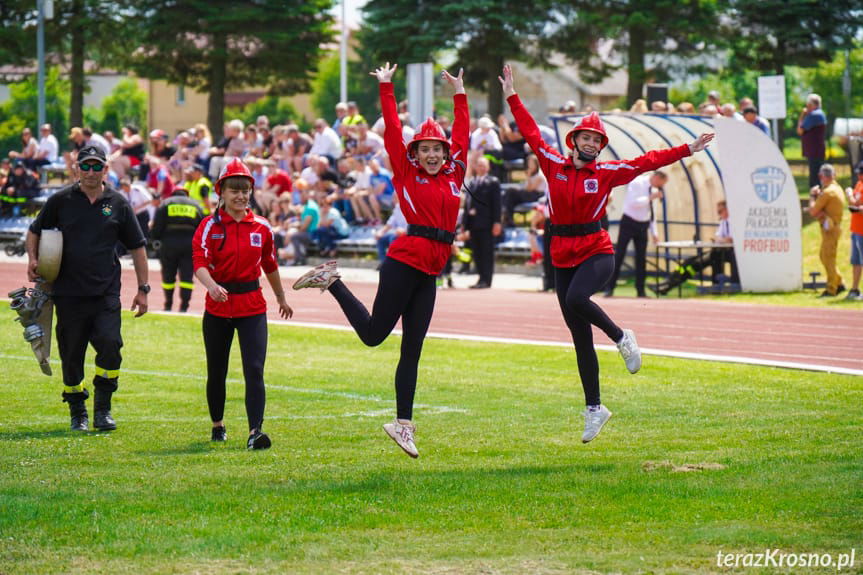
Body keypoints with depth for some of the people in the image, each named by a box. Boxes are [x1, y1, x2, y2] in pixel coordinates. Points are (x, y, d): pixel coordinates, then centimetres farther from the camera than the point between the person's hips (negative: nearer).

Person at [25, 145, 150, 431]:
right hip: (68, 293, 0)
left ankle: (102, 410, -4)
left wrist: (143, 289, 8)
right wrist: (32, 258, -4)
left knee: (110, 345, -16)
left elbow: (137, 246, 11)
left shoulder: (118, 204, 5)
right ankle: (77, 411, 18)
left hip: (106, 293, 0)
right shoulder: (60, 200, 3)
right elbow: (35, 231, 16)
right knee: (71, 354, 4)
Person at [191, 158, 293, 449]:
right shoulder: (210, 226, -5)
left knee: (254, 370, -14)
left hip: (252, 307, 1)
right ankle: (218, 424, 35)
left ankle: (255, 431, -20)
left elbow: (270, 266, 18)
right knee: (217, 372, 13)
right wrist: (211, 286, -40)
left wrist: (282, 299, 27)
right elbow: (199, 262, -20)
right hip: (218, 307, -1)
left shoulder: (261, 227, 4)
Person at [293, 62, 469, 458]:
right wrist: (386, 89, 2)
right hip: (404, 262, -5)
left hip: (429, 273, 5)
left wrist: (459, 95, 26)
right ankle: (331, 281, 18)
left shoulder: (453, 175, 14)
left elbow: (461, 135, 23)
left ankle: (403, 424, 7)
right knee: (373, 333, -2)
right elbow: (392, 132, 0)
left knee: (412, 349, 6)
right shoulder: (406, 174, 1)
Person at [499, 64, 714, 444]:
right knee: (580, 337, 6)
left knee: (576, 298, -35)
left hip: (597, 253, -3)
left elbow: (647, 162, -1)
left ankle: (622, 338, -8)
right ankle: (594, 409, 14)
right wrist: (512, 98, 12)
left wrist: (688, 150, -4)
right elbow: (531, 134, 11)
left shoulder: (606, 172, 0)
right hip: (562, 257, 3)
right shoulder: (554, 165, 5)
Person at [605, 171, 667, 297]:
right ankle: (609, 288, -2)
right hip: (629, 223, -7)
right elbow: (633, 202, -25)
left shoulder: (653, 189, 10)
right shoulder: (637, 183, -12)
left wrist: (654, 232, 13)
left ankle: (640, 290, 10)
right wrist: (650, 197, -26)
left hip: (643, 225, 7)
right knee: (619, 254, -5)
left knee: (641, 258, 5)